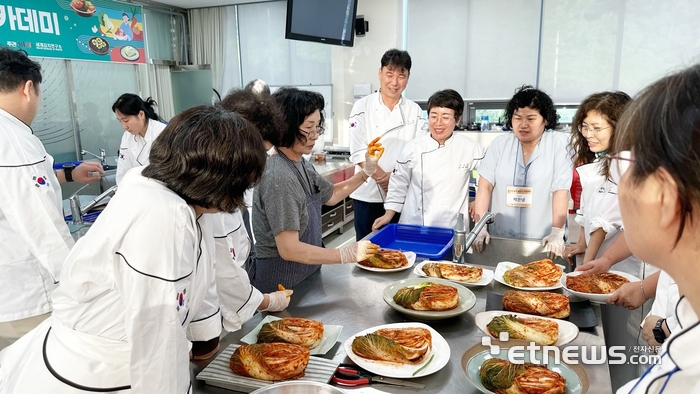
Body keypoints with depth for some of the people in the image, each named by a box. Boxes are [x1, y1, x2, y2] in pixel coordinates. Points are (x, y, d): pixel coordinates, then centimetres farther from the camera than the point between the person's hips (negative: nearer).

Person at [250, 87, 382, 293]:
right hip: (281, 283, -9)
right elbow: (289, 249, -29)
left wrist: (366, 171, 10)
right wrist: (348, 254, -26)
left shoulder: (301, 165, 2)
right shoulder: (279, 177, -27)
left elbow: (330, 195, 20)